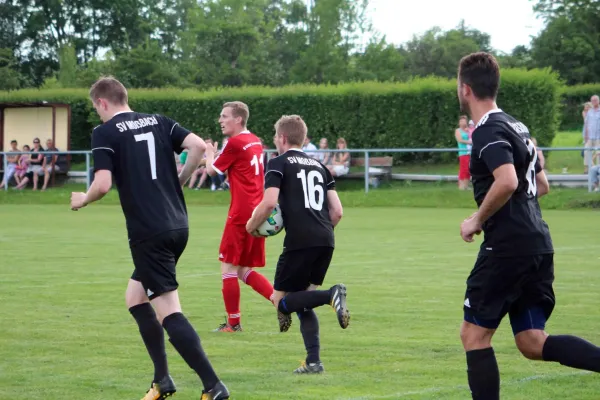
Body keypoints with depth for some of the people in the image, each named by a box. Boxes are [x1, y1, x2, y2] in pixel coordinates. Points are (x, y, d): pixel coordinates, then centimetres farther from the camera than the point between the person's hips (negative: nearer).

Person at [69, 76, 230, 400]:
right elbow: (198, 146, 1)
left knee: (169, 312, -7)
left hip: (148, 233, -7)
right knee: (135, 297, 21)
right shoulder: (158, 122, 12)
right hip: (178, 226, 7)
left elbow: (103, 184, -15)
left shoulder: (105, 133, -4)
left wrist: (82, 200, 6)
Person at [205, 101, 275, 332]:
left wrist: (210, 154, 19)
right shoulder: (256, 142, 13)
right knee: (244, 270, 14)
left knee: (228, 267, 0)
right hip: (257, 211, 8)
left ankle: (233, 323, 2)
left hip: (241, 214, -8)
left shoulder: (235, 143, -11)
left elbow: (212, 171, -1)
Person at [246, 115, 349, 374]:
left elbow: (269, 203, -12)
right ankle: (313, 361, 5)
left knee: (281, 301, 3)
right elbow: (337, 211, 16)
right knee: (303, 299, 18)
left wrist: (252, 225, 5)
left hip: (299, 242, -7)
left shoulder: (279, 164, 3)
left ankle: (331, 295, -23)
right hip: (326, 241, 7)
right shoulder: (318, 166, 22)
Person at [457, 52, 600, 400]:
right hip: (538, 244, 9)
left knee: (474, 333, 2)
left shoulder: (488, 131, -11)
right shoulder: (516, 126, 18)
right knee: (532, 342, 8)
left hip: (508, 246, -9)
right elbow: (541, 185, 25)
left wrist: (477, 221, -15)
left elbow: (507, 181, -27)